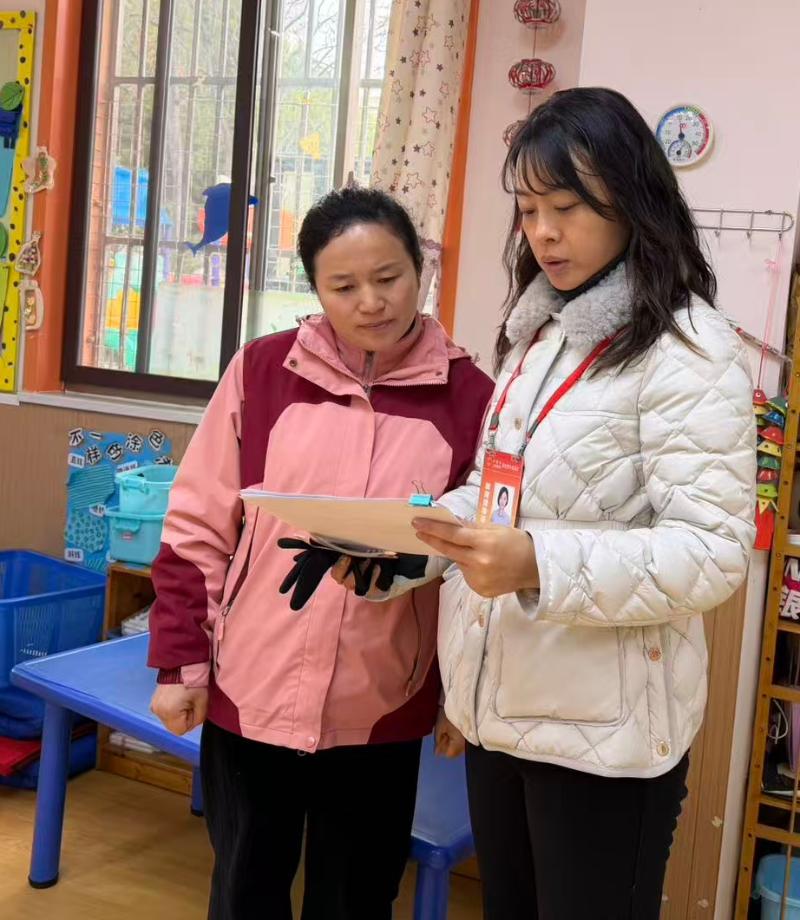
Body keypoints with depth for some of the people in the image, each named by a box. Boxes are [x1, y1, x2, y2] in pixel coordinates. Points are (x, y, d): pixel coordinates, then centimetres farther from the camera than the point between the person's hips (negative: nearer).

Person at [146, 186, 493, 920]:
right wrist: (181, 660, -1)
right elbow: (197, 528, 1)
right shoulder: (262, 372, -4)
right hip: (249, 693, 1)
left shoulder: (467, 396, -5)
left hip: (381, 711, 0)